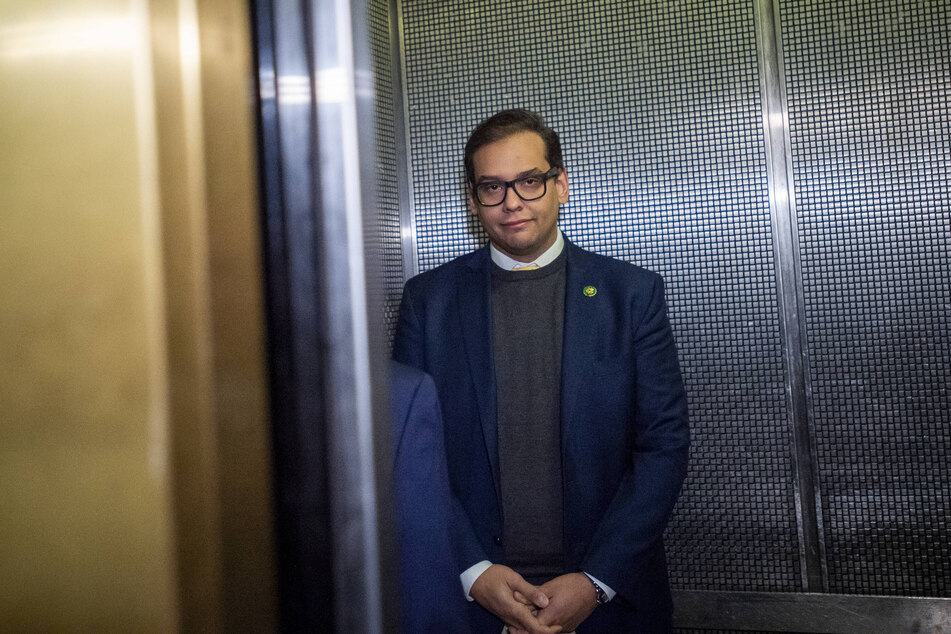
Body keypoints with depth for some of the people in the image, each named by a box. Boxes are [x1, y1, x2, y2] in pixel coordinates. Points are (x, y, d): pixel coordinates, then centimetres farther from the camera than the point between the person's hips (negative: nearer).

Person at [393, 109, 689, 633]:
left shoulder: (632, 293, -2)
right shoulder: (428, 298, 0)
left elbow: (665, 444, -4)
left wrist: (597, 580, -11)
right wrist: (473, 570, -11)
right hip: (471, 591, 0)